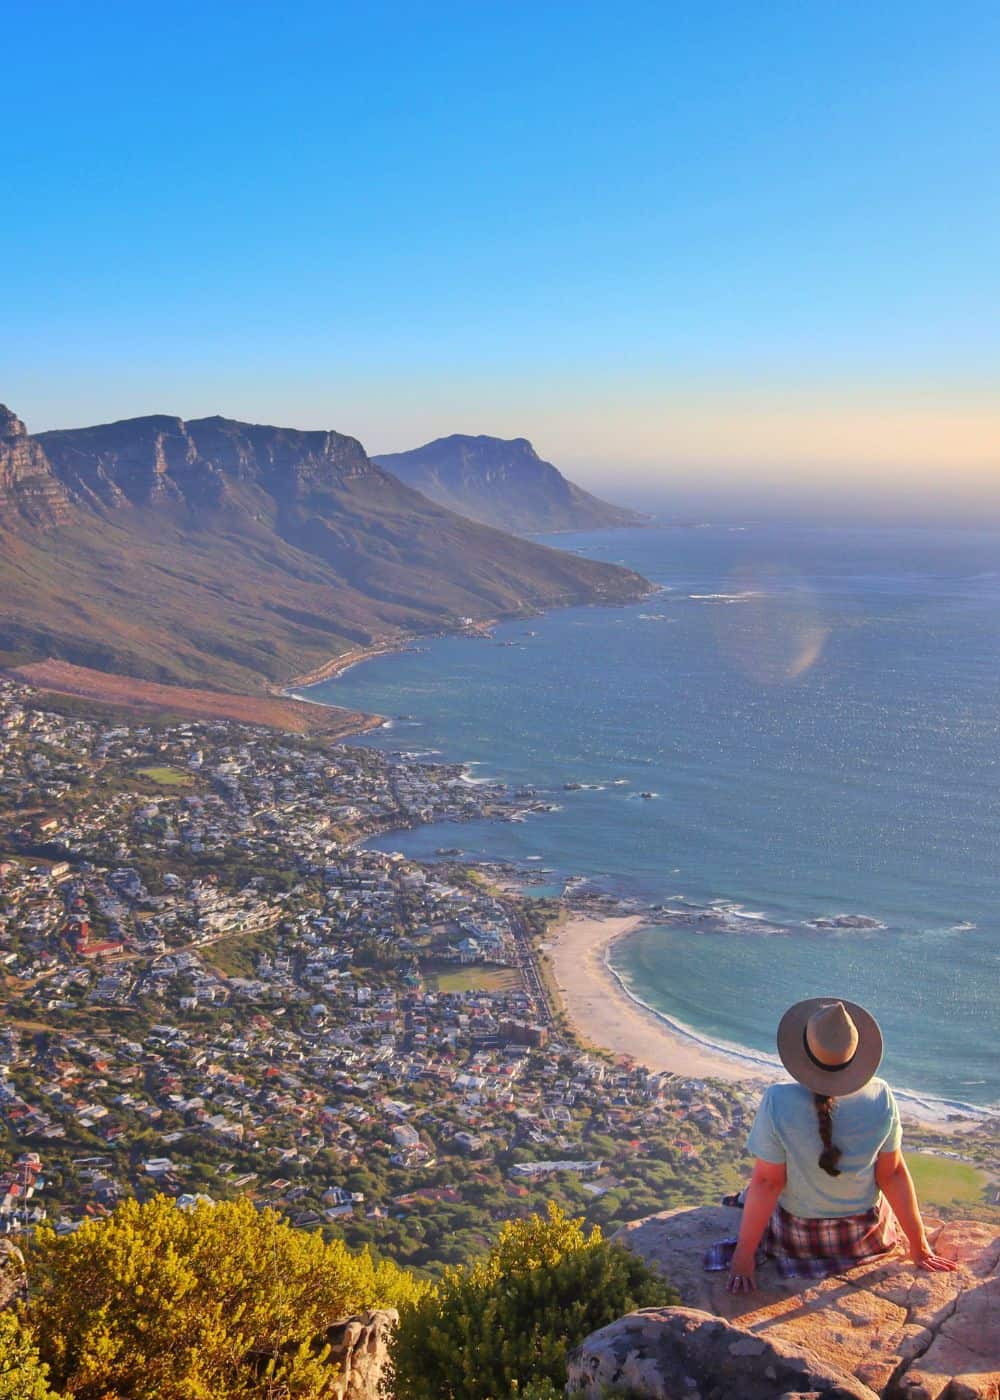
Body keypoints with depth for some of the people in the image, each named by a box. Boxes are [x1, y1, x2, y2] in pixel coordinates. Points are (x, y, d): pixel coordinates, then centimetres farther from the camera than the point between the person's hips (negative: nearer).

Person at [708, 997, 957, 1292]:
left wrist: (743, 1254, -11)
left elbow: (767, 1181, -22)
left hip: (798, 1238, -1)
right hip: (867, 1235, 1)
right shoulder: (881, 1097, -22)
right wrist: (919, 1245, 1)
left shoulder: (777, 1102, -29)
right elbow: (893, 1174, -12)